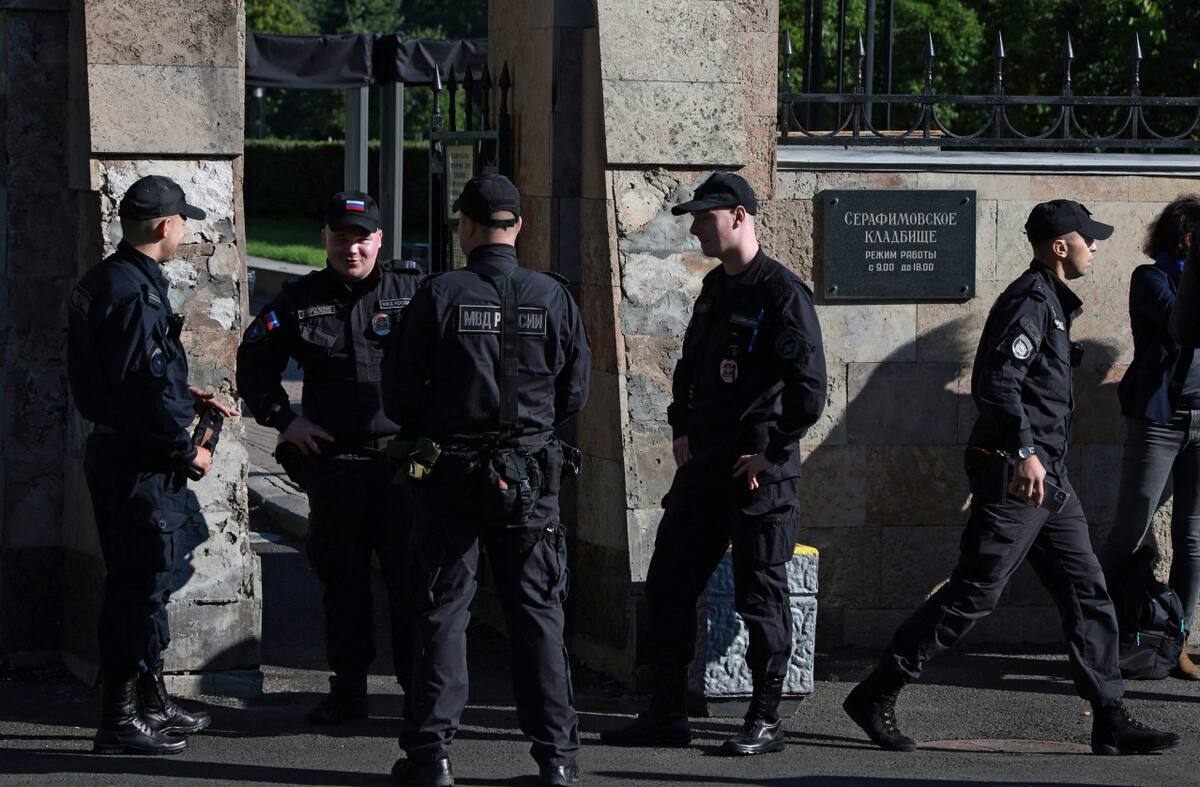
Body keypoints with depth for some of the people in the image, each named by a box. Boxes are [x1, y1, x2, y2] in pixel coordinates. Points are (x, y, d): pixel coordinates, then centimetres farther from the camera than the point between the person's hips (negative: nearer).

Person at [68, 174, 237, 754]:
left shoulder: (104, 282, 13)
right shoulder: (136, 293, -20)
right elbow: (143, 392, -24)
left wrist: (185, 395, 20)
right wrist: (187, 450, -14)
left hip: (113, 450, 11)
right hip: (139, 462, -11)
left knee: (140, 583, 19)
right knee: (140, 585, -5)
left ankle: (151, 704, 30)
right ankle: (120, 722, -2)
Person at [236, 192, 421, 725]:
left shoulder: (413, 291, 3)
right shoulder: (301, 300, 8)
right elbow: (254, 362, 15)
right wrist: (284, 420, 5)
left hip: (403, 458, -2)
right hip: (331, 460, 2)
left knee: (411, 576, 0)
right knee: (341, 578, 6)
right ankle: (347, 689, 14)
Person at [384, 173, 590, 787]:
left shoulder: (439, 295, -9)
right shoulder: (553, 298, -2)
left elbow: (401, 391, -5)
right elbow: (575, 390, 4)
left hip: (451, 471, -2)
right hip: (531, 474, 2)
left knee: (442, 609, 5)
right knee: (536, 610, 8)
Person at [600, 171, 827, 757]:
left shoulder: (782, 292, -13)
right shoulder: (715, 287, 14)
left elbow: (809, 389, -18)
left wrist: (773, 454, -15)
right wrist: (681, 430, 17)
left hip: (757, 473, -8)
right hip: (702, 467, 8)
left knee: (760, 595, 0)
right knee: (667, 583, 7)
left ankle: (766, 722, 9)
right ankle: (666, 714, 14)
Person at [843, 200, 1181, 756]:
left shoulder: (1049, 302, 19)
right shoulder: (1030, 301, -13)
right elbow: (998, 379, -24)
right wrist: (1023, 450, -29)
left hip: (1047, 477, 10)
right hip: (1014, 474, -10)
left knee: (1086, 592, 7)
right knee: (972, 593, -7)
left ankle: (1110, 721, 8)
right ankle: (875, 696, -1)